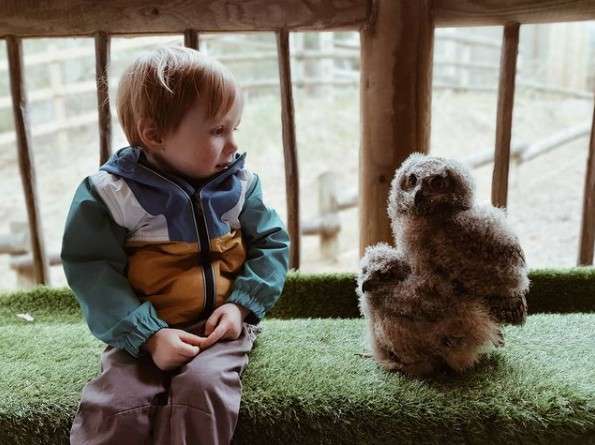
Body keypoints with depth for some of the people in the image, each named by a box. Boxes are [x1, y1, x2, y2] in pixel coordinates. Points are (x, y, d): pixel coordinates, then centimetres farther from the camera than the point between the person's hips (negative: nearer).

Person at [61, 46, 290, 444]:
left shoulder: (240, 184, 0)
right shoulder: (110, 192, -10)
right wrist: (148, 335, -19)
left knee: (202, 387, -26)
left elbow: (271, 243, 5)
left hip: (221, 325, 2)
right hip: (145, 333, -1)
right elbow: (92, 271, -10)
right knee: (114, 409, -23)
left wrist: (241, 305, -10)